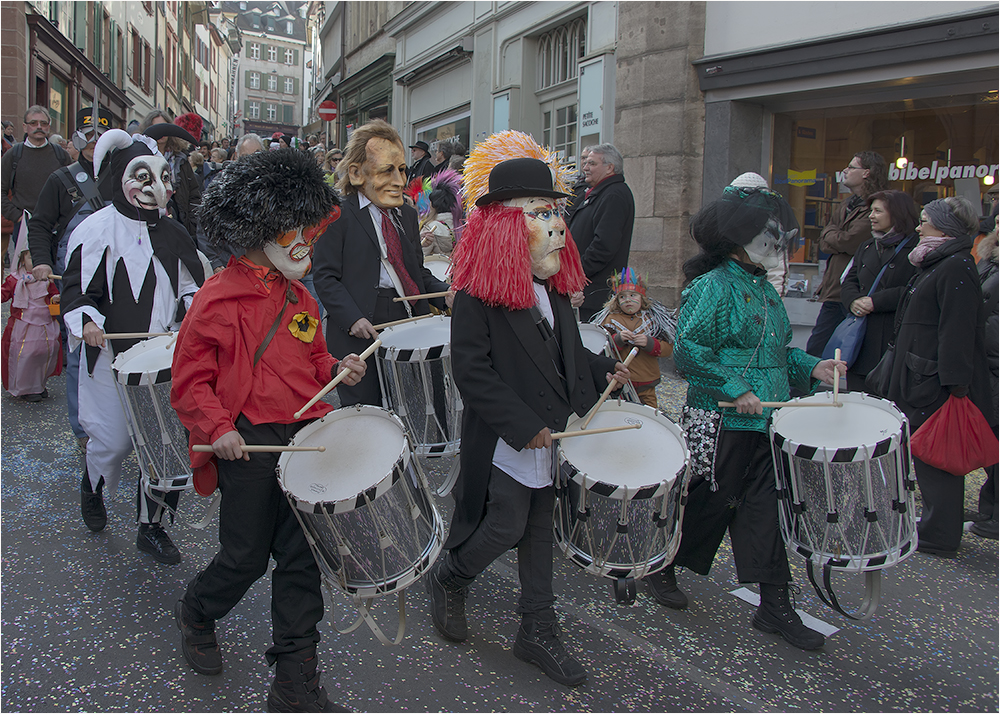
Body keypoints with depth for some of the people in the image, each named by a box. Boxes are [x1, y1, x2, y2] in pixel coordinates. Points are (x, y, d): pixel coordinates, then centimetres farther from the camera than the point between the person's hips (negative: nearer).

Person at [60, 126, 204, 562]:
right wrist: (86, 321, -22)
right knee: (114, 439, 2)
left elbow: (189, 286, 20)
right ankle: (92, 488, 38)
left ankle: (152, 526, 17)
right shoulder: (98, 228, -4)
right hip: (111, 352, -4)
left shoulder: (171, 233, 10)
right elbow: (76, 287, -4)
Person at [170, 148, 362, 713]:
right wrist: (217, 427, -18)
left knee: (303, 557, 6)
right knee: (247, 556, 6)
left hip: (305, 435, 6)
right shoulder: (217, 300, -8)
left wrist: (337, 370, 3)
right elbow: (191, 380, -6)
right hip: (248, 445, -6)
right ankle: (196, 613, 42)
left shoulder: (301, 298, 11)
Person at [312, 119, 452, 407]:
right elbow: (325, 276, -8)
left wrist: (445, 295, 0)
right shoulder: (338, 215, -4)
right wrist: (352, 318, -21)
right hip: (361, 327, -5)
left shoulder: (406, 215, 17)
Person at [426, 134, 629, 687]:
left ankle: (538, 631, 27)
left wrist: (603, 371, 7)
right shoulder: (477, 297, -16)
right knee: (505, 527, -2)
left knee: (541, 530, 13)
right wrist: (525, 427, -23)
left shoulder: (555, 290, 10)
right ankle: (447, 580, 29)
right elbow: (473, 372, -20)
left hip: (554, 436, 7)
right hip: (506, 443, -7)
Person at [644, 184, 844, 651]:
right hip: (721, 422, -8)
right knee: (709, 502, 5)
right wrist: (735, 390, -22)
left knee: (766, 507, 8)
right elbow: (688, 350, -18)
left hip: (767, 420, 8)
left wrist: (810, 368, 6)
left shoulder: (764, 288, 15)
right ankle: (662, 568, 29)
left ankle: (774, 605, 16)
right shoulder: (712, 287, -12)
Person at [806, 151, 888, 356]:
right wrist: (839, 237, -9)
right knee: (814, 350, 10)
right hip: (834, 290, 9)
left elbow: (848, 242, -18)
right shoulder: (846, 205, 18)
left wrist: (830, 232, 1)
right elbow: (824, 243, 12)